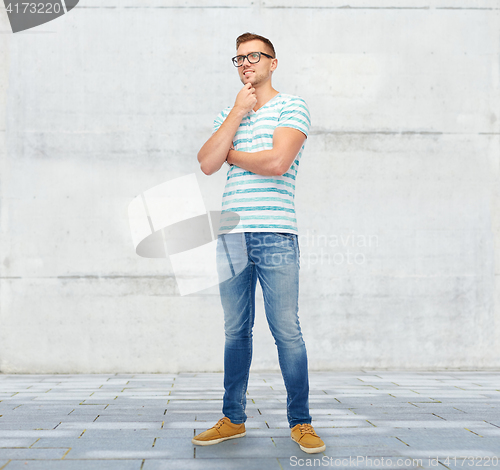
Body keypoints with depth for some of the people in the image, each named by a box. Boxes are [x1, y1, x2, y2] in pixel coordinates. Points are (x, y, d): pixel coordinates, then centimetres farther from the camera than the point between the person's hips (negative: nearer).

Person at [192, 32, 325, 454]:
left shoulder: (292, 107, 3)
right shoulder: (228, 114, 20)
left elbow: (277, 162, -13)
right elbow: (207, 164, 3)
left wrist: (230, 154, 3)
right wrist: (238, 112, 0)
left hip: (275, 235, -5)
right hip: (232, 235, 5)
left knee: (287, 331, -3)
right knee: (236, 331, 9)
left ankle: (301, 421, 8)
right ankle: (233, 419, 18)